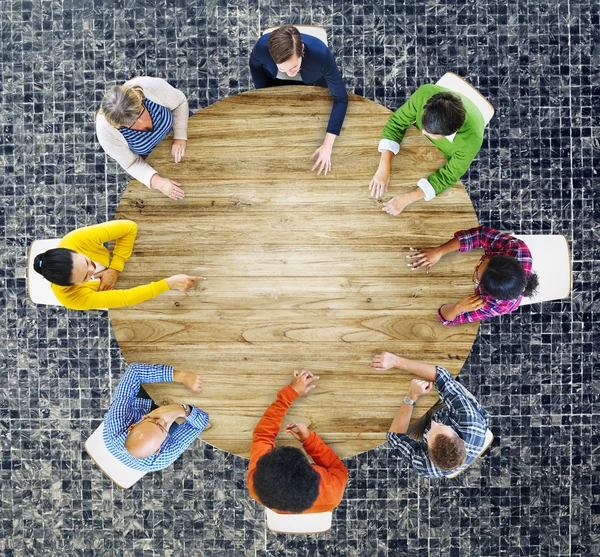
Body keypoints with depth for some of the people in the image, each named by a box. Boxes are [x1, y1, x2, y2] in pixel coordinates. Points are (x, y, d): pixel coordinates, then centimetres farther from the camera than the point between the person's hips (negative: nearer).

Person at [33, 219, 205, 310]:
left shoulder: (75, 241, -38)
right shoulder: (72, 298, -40)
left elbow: (129, 227, -31)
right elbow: (126, 298, -40)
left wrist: (115, 269, -36)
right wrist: (169, 283, -45)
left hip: (122, 266, 3)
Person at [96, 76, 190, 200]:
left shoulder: (152, 87, -43)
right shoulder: (106, 130, -41)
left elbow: (180, 102, -21)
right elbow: (131, 163, -27)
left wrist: (180, 137, -32)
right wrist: (157, 181, -43)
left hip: (172, 124, 1)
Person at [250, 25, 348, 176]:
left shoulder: (321, 53, -43)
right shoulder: (262, 46, -39)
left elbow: (341, 98, -33)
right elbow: (255, 65, -12)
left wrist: (327, 145, -38)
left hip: (313, 85, -1)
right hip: (276, 82, 1)